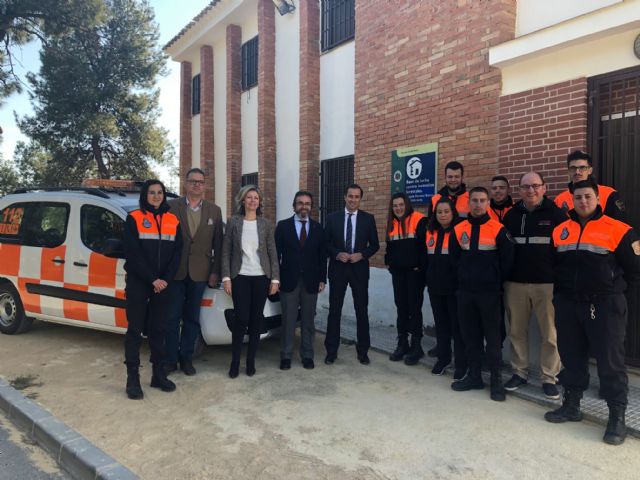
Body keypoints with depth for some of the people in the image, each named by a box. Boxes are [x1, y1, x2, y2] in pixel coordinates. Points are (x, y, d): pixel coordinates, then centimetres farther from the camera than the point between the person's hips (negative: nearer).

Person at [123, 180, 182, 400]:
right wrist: (152, 279, -14)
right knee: (135, 329, 2)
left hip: (163, 284, 3)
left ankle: (159, 374, 19)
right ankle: (133, 379, 8)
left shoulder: (173, 221, 9)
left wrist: (166, 279, -8)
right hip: (138, 283, -3)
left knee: (159, 329, 10)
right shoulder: (134, 218, -2)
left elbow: (177, 253, 5)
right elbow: (133, 254, -9)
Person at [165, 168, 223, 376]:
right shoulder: (172, 206, -1)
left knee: (192, 318, 12)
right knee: (172, 317, 7)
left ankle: (186, 358, 26)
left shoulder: (214, 210, 5)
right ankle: (171, 359, 20)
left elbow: (218, 244, 4)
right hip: (175, 271, -1)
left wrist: (215, 272, -1)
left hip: (199, 273, 2)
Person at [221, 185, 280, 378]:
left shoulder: (266, 224, 5)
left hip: (261, 277, 2)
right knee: (241, 319, -4)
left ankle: (251, 361, 19)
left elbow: (273, 253, 5)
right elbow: (226, 252, 1)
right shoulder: (233, 222, 1)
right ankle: (235, 362, 11)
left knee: (256, 319, 6)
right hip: (240, 277, -1)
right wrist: (226, 277, -7)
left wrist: (275, 279, -1)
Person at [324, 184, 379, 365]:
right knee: (334, 310, 5)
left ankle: (363, 351, 21)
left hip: (359, 269, 0)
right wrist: (337, 254, -13)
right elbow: (326, 243, 4)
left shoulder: (368, 218, 2)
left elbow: (374, 245, 4)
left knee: (362, 311, 7)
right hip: (338, 269, 0)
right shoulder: (333, 218, 2)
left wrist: (361, 254, -13)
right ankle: (331, 351, 17)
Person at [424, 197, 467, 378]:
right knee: (440, 323, 14)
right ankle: (443, 358, 27)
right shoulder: (430, 232, 8)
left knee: (457, 325, 3)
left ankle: (461, 363, 15)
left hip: (455, 287, -5)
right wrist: (427, 279, 17)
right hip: (435, 287, 6)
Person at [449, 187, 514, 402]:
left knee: (492, 336, 3)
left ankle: (496, 380, 14)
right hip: (465, 291, 4)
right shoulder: (458, 229, 5)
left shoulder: (498, 230, -6)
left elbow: (507, 261, -1)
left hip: (489, 292, -4)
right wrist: (465, 278, 12)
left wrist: (497, 283, 4)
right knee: (470, 335, 11)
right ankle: (474, 375, 24)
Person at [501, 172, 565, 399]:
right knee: (516, 330, 10)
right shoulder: (511, 215, 10)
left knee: (550, 333, 2)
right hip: (515, 283, 3)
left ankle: (549, 377, 15)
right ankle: (519, 372, 24)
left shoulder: (555, 213, 0)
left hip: (547, 284, -3)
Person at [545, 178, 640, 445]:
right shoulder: (560, 230, 8)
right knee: (571, 356, 13)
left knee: (610, 361, 1)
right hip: (567, 305, 5)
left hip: (605, 306, -4)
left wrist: (614, 291, 6)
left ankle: (617, 417, 13)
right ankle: (571, 405, 27)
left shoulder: (617, 230, -6)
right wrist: (560, 294, 12)